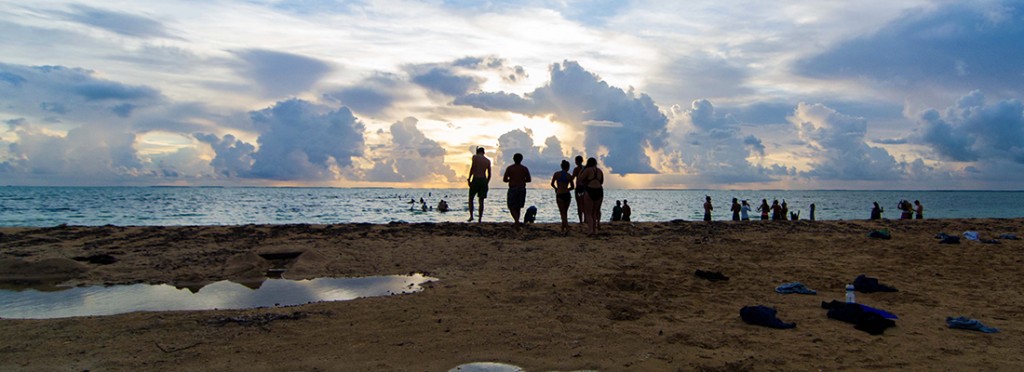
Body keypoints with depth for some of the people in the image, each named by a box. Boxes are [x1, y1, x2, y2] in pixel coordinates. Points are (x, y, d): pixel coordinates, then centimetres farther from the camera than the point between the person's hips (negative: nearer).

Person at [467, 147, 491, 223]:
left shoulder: (475, 157, -1)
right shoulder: (488, 161, 12)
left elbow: (472, 168, -13)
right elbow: (489, 174, 12)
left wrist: (469, 179, -10)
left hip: (476, 179, -3)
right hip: (484, 180, 3)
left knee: (471, 198, 10)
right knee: (481, 201, 7)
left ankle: (471, 216, -3)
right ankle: (480, 219, 4)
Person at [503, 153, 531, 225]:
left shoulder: (509, 168, -3)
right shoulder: (525, 168, 3)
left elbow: (505, 179, -5)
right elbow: (528, 180, 4)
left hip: (512, 189, -3)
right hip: (522, 189, 3)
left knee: (511, 207, 0)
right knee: (518, 207, 15)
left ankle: (516, 220, -23)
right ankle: (516, 222, 16)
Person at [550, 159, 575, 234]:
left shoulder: (556, 174, -1)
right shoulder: (569, 176, 1)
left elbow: (552, 184, 9)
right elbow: (573, 187, 9)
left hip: (559, 195, -2)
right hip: (567, 195, 2)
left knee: (562, 213, -3)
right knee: (565, 212, 16)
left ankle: (567, 228, -19)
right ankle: (563, 228, 23)